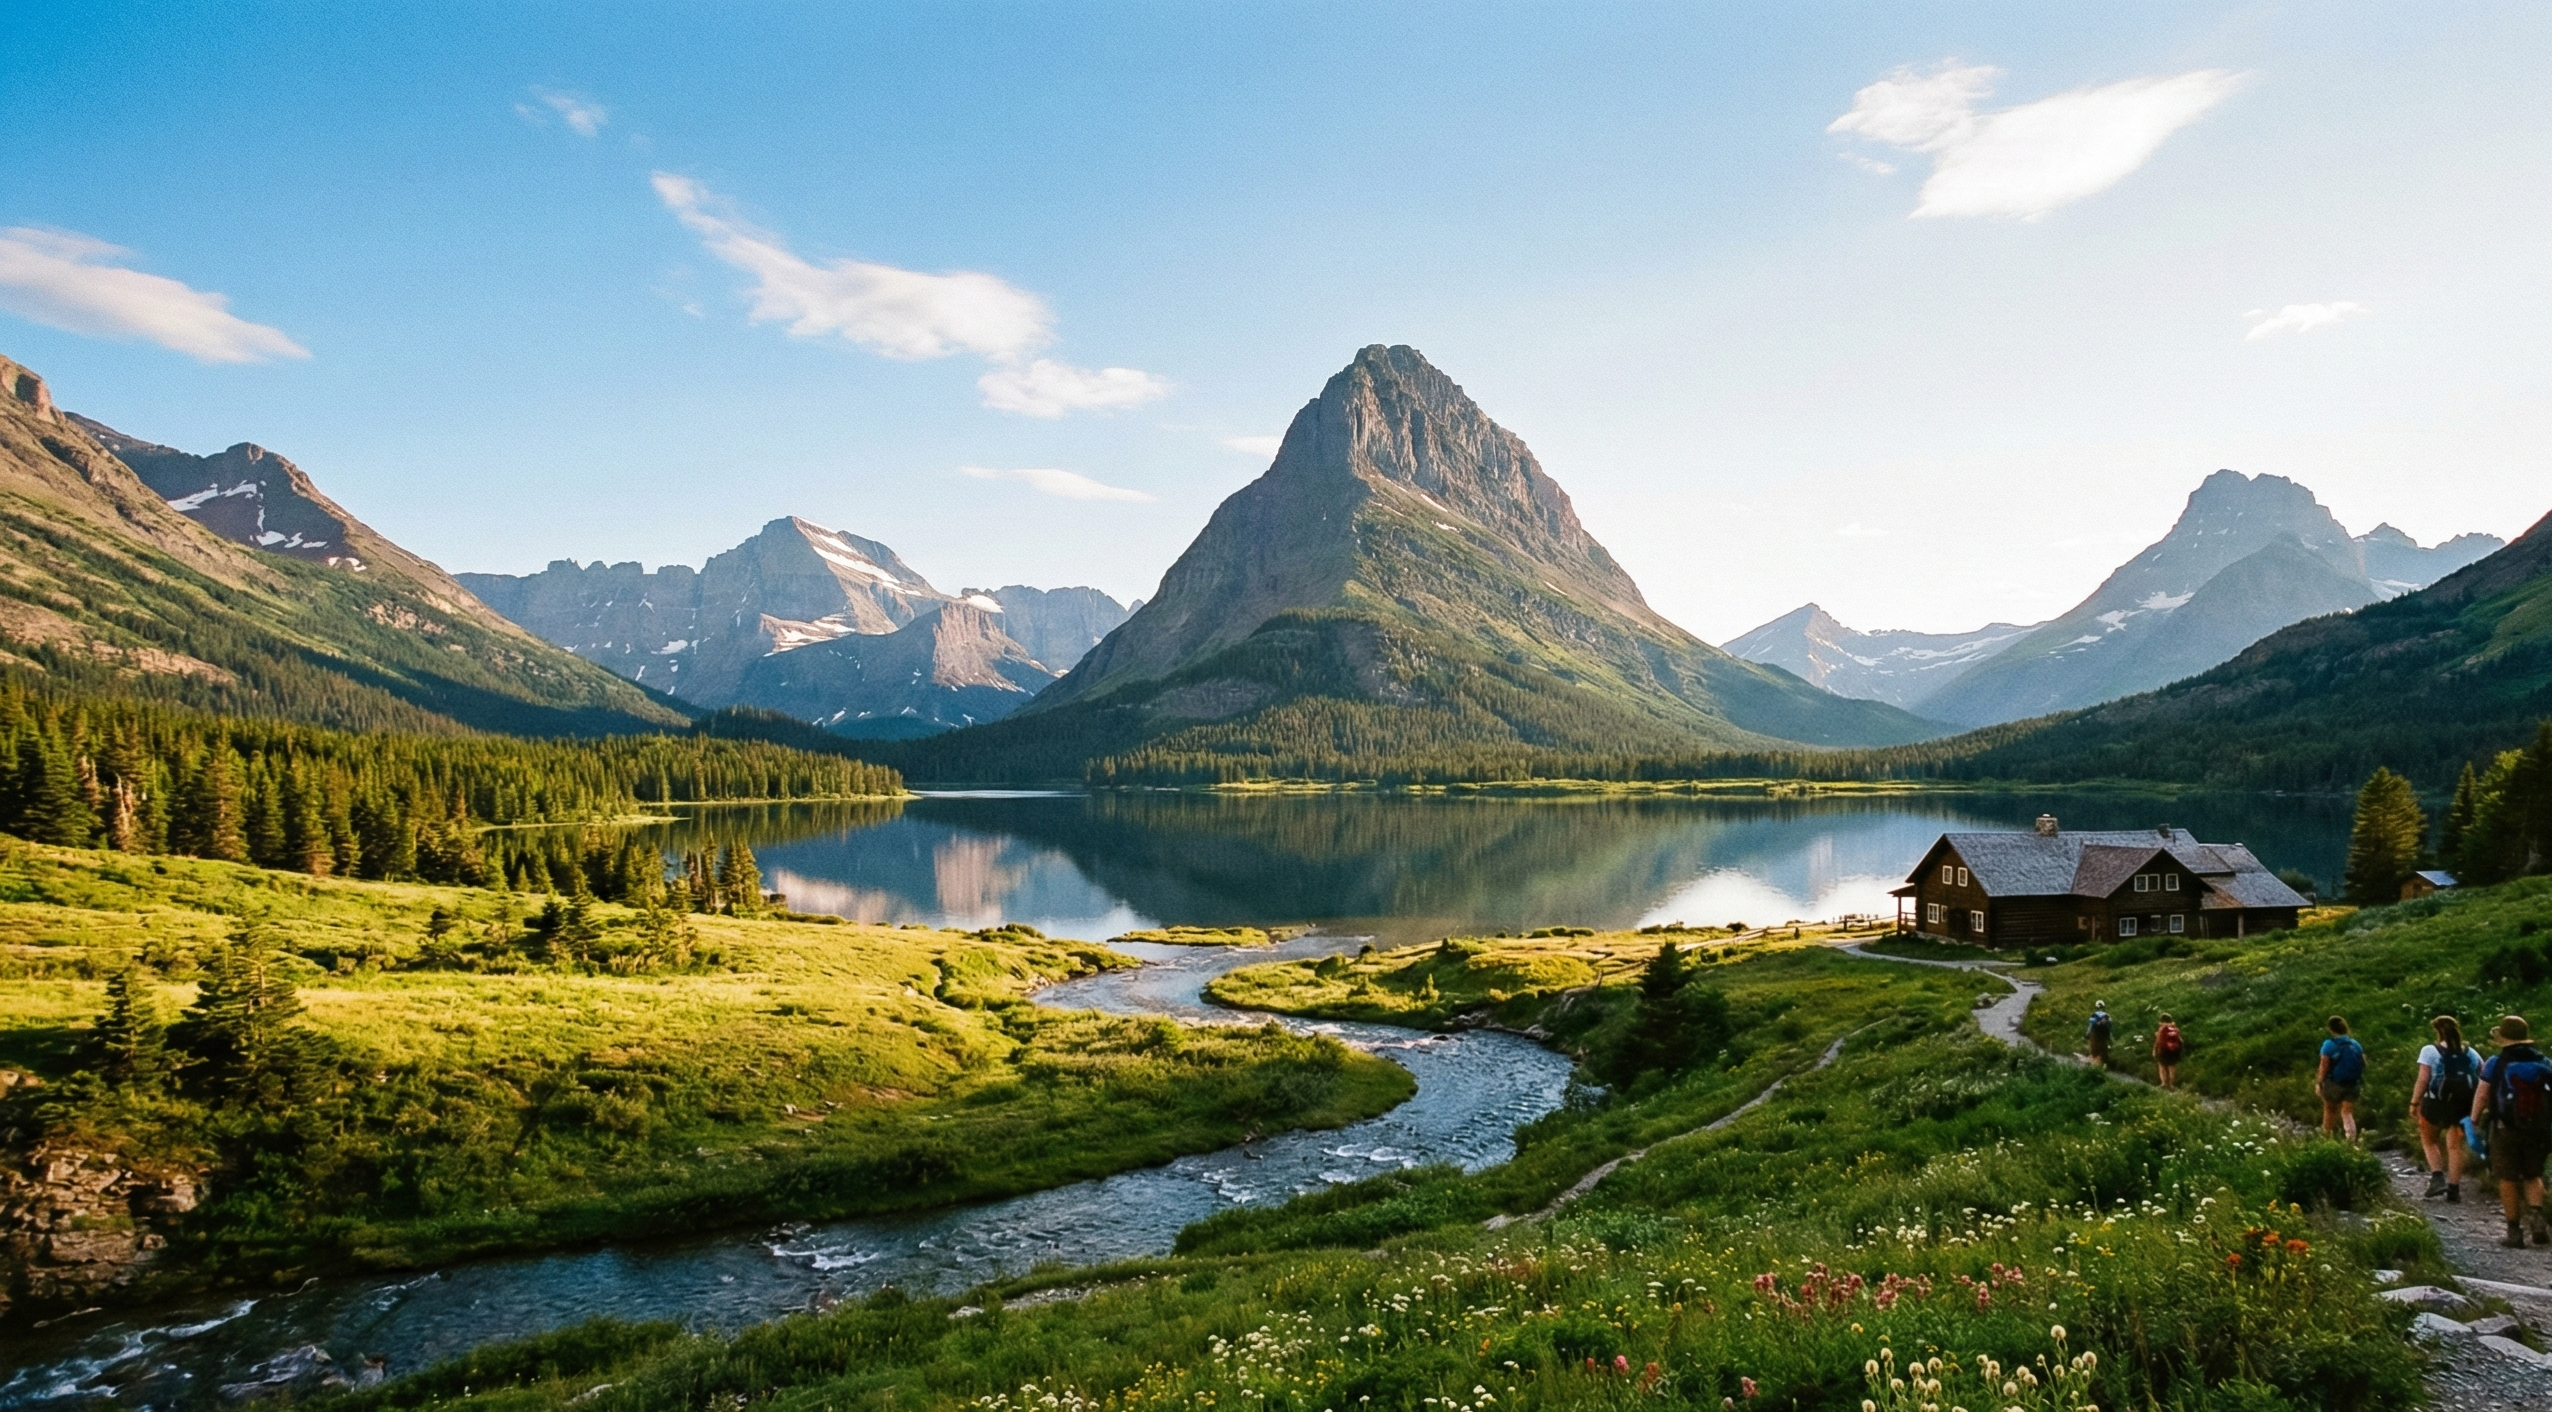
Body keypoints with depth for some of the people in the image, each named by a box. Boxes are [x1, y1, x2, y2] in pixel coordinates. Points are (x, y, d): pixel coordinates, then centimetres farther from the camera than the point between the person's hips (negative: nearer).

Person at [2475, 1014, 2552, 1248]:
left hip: (2506, 1130, -3)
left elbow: (2482, 1096, -7)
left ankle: (2514, 1231, 9)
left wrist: (2474, 1120, 6)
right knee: (2532, 1176, 19)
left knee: (2508, 1180, 6)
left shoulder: (2496, 1063, -8)